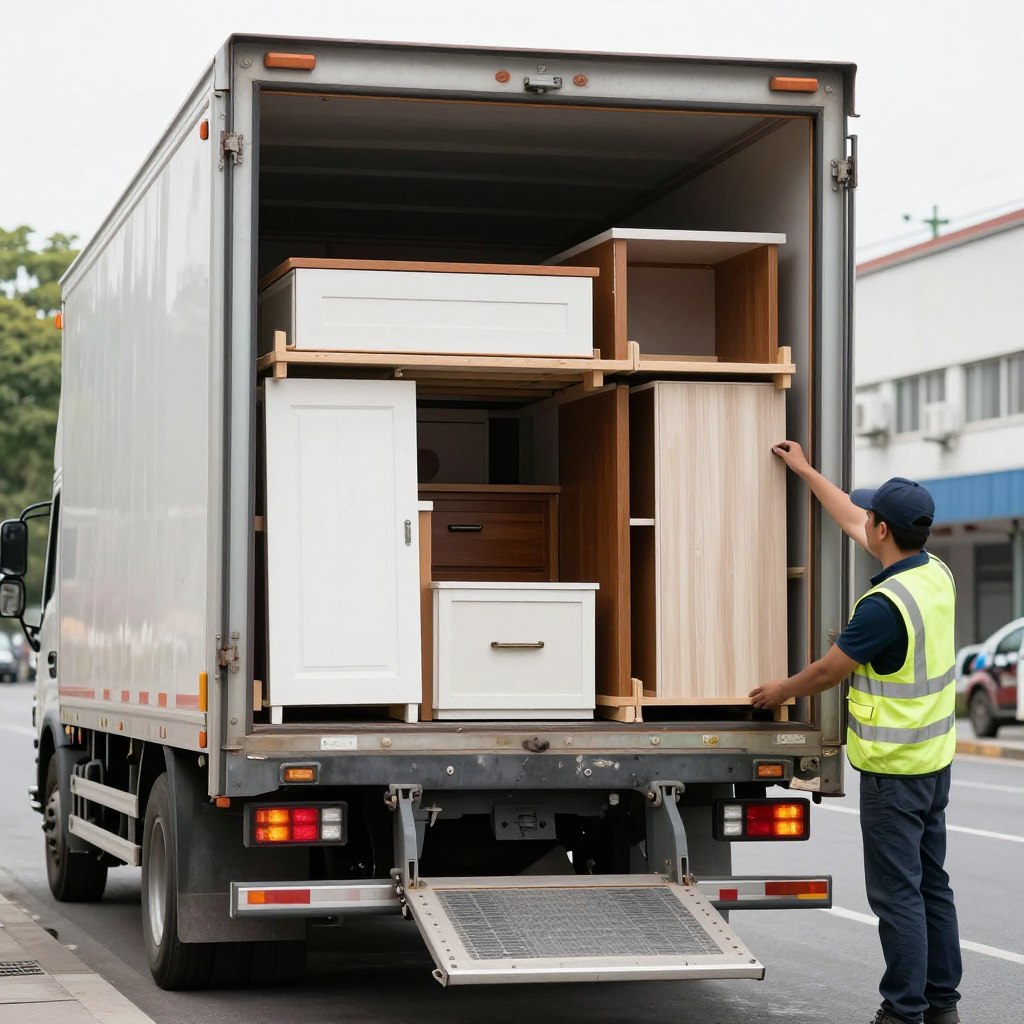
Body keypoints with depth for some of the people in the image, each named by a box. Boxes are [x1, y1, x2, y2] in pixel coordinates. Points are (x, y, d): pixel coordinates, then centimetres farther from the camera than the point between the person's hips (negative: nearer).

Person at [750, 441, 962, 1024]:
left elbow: (830, 671, -11)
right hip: (936, 759, 9)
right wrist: (805, 470, 25)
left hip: (894, 768, -9)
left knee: (897, 893, -3)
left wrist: (783, 691, 9)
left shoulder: (886, 603, -24)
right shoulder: (938, 574, 3)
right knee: (932, 884, 14)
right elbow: (853, 523, 17)